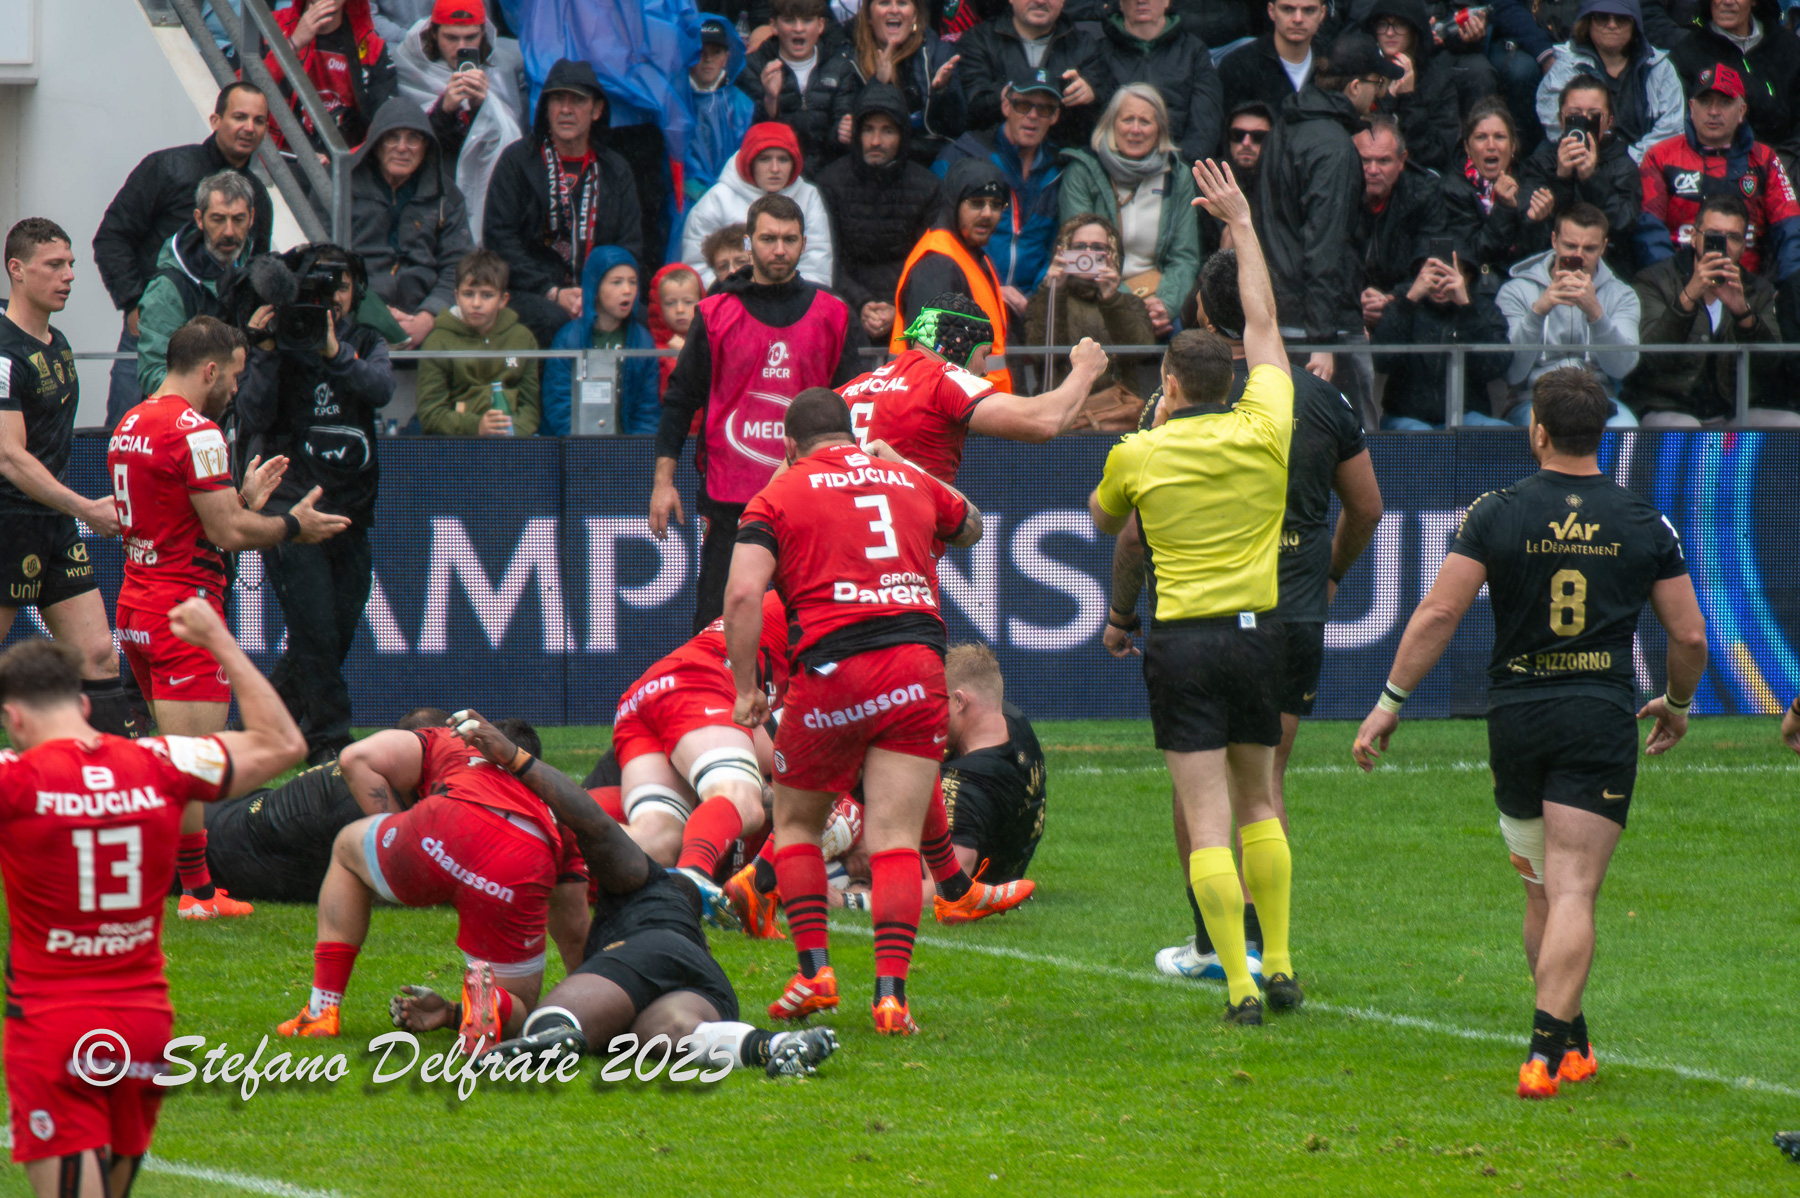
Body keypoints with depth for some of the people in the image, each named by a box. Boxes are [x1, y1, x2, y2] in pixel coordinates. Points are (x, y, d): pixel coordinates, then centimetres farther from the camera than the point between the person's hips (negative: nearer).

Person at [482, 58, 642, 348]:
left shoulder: (615, 170, 17)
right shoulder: (517, 160, 8)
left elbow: (630, 248, 13)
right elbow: (499, 237, 0)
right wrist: (552, 293, -11)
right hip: (527, 293, -2)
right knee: (556, 320, -37)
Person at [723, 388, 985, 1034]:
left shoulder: (780, 494, 8)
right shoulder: (910, 479, 18)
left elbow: (743, 593, -6)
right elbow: (971, 528, 40)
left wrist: (746, 688, 0)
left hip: (832, 669, -2)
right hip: (918, 663, 2)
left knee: (796, 823, 19)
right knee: (895, 839, -1)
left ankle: (814, 970, 9)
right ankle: (891, 991, -14)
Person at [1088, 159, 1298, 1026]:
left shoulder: (1138, 454, -3)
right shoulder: (1263, 431, -1)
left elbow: (1103, 521, 19)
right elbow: (1262, 323, 13)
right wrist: (1242, 224, 21)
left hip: (1181, 642, -2)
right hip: (1258, 634, 2)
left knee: (1207, 818, -5)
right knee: (1257, 804, 17)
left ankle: (1238, 985, -12)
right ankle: (1278, 966, 13)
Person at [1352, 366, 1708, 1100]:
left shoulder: (1498, 516, -3)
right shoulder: (1644, 525, 1)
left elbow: (1438, 613, -8)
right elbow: (1690, 635, 5)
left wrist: (1391, 701, -1)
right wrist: (1677, 704, 24)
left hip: (1516, 718, 1)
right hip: (1601, 719, -1)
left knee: (1543, 894, 18)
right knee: (1573, 894, -8)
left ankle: (1572, 1046, 26)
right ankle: (1546, 1053, -22)